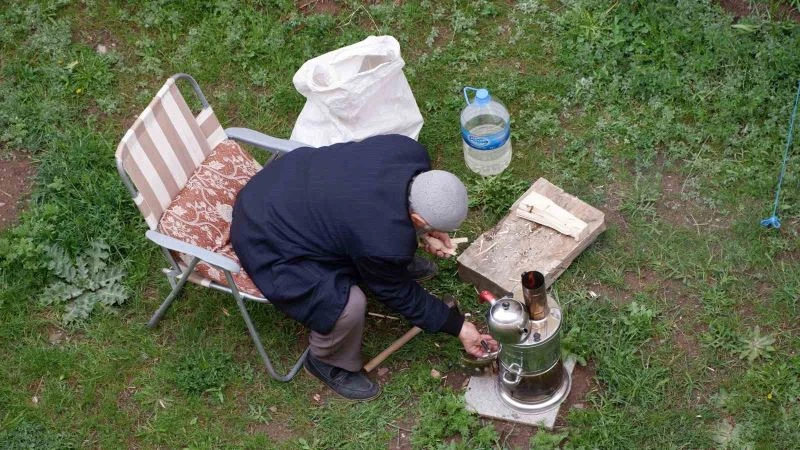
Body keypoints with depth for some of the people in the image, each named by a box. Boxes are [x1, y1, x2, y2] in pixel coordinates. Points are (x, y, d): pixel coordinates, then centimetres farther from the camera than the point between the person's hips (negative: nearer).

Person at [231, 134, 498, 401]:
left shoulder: (409, 150, -17)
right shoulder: (384, 243, -35)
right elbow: (400, 295, -13)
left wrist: (424, 234, 1)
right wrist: (458, 327, -4)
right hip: (265, 238, -8)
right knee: (348, 305, -26)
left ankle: (397, 262, 37)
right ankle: (327, 362, 5)